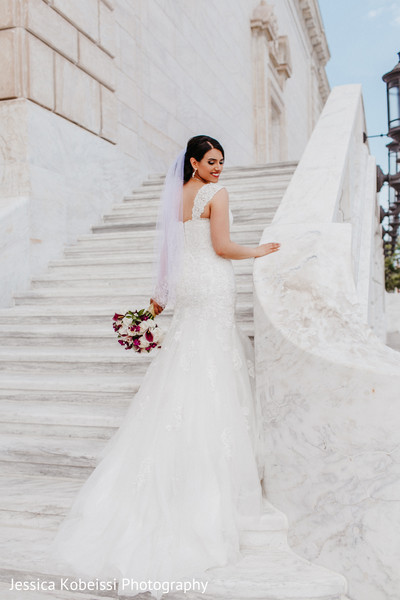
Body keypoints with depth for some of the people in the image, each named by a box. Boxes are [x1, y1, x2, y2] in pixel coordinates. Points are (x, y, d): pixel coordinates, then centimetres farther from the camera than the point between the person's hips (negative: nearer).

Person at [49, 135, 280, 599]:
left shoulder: (177, 196, 15)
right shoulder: (216, 194, -8)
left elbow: (168, 250, 15)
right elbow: (222, 247, -14)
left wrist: (160, 296, 20)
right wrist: (259, 252, 2)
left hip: (185, 288, 7)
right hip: (213, 288, -7)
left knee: (183, 374, 12)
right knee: (214, 374, -1)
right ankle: (216, 468, 8)